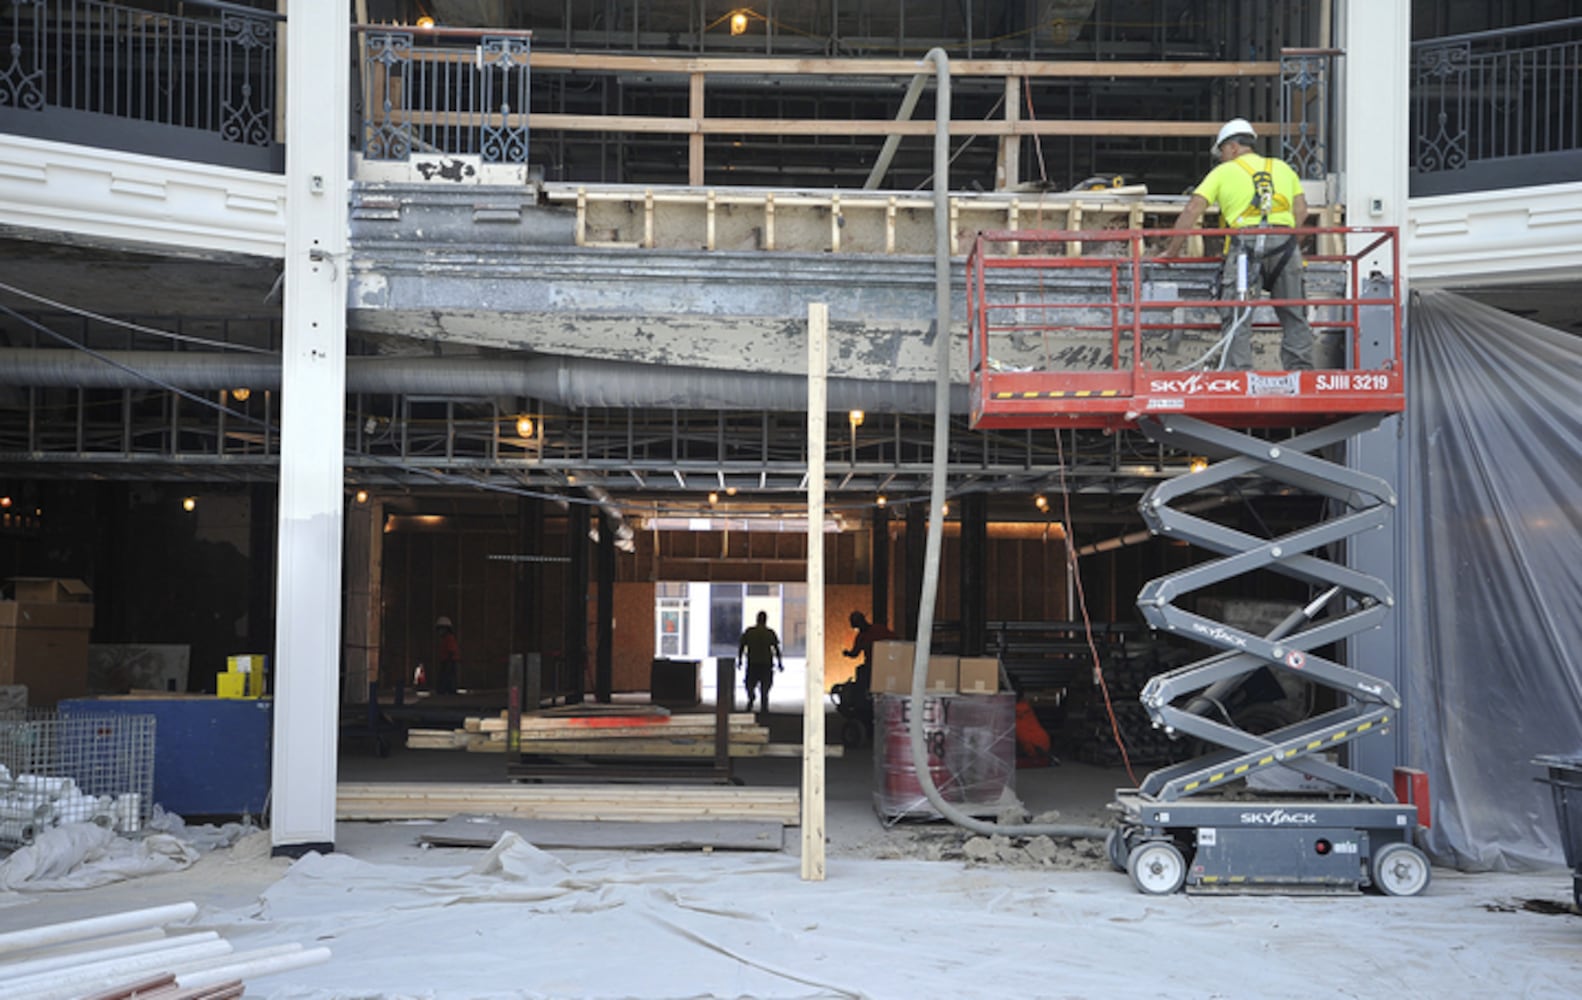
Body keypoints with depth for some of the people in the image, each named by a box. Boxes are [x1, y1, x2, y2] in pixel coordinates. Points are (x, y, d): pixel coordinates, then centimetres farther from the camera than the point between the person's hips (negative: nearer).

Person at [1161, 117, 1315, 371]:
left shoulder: (1223, 172, 15)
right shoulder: (1282, 168, 25)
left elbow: (1192, 211, 8)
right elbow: (1301, 210, 18)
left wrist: (1171, 251, 12)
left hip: (1244, 239, -3)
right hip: (1284, 240, 3)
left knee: (1237, 315, -1)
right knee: (1293, 315, 10)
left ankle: (1238, 371, -10)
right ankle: (1301, 369, 5)